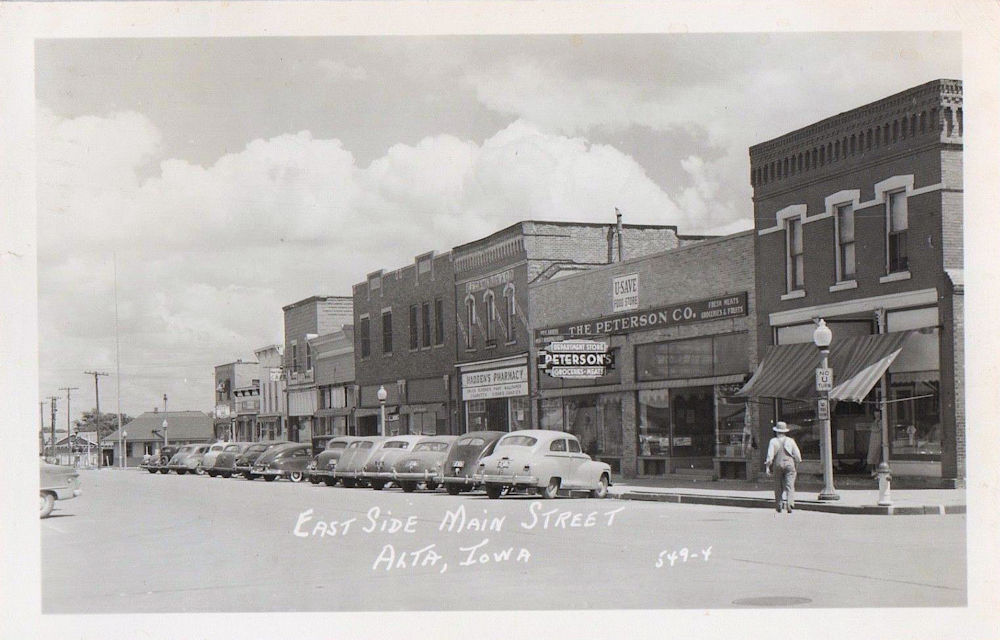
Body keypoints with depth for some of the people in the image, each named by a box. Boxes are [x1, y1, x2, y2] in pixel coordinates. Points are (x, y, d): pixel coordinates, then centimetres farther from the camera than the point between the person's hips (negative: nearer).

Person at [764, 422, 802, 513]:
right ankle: (789, 503, -23)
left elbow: (770, 455, -8)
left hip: (778, 465, 0)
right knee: (789, 486, -5)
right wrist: (796, 465, 17)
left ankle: (779, 506, 17)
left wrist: (767, 467, -3)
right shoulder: (790, 441, 4)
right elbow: (797, 455, 3)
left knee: (778, 487, 11)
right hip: (789, 465, 0)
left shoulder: (773, 441, -1)